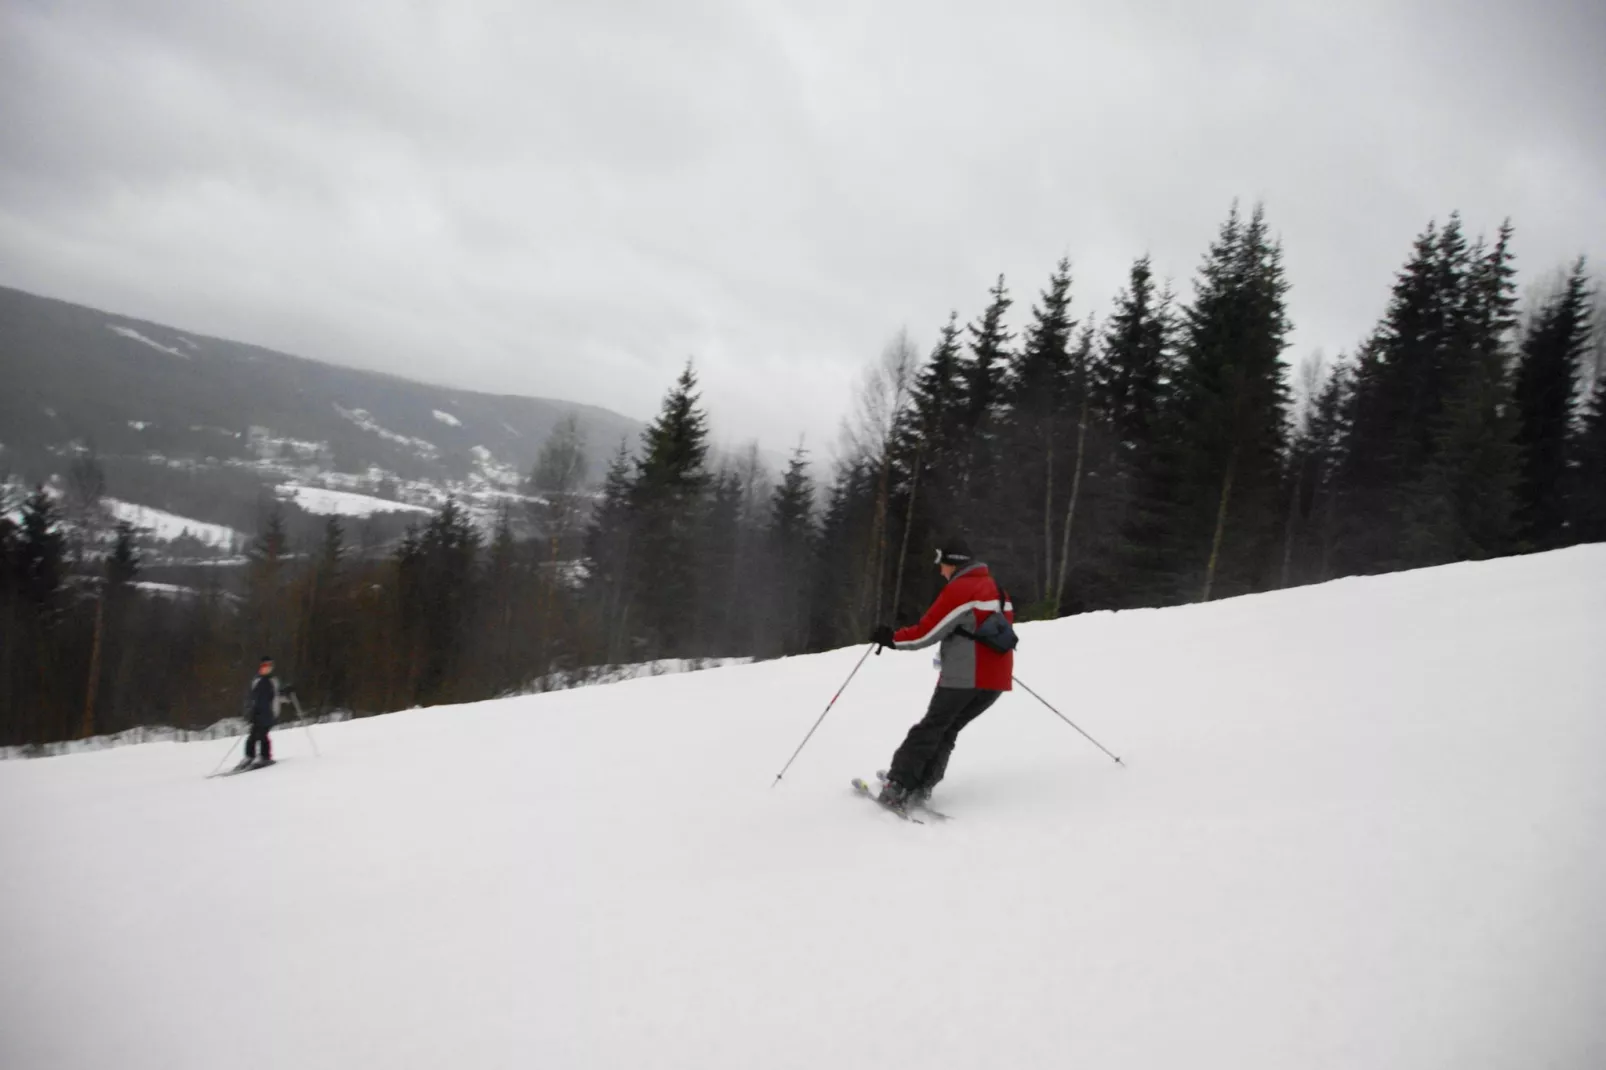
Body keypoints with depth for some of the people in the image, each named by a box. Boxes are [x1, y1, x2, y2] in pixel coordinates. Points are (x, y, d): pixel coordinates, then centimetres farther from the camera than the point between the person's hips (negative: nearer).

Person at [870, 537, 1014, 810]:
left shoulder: (959, 590, -9)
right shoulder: (997, 589, 16)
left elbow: (925, 634, -11)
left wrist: (891, 639, 3)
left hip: (963, 677, -7)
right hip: (997, 679, 7)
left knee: (930, 729, 2)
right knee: (948, 731, 15)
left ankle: (898, 787, -1)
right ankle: (922, 787, 8)